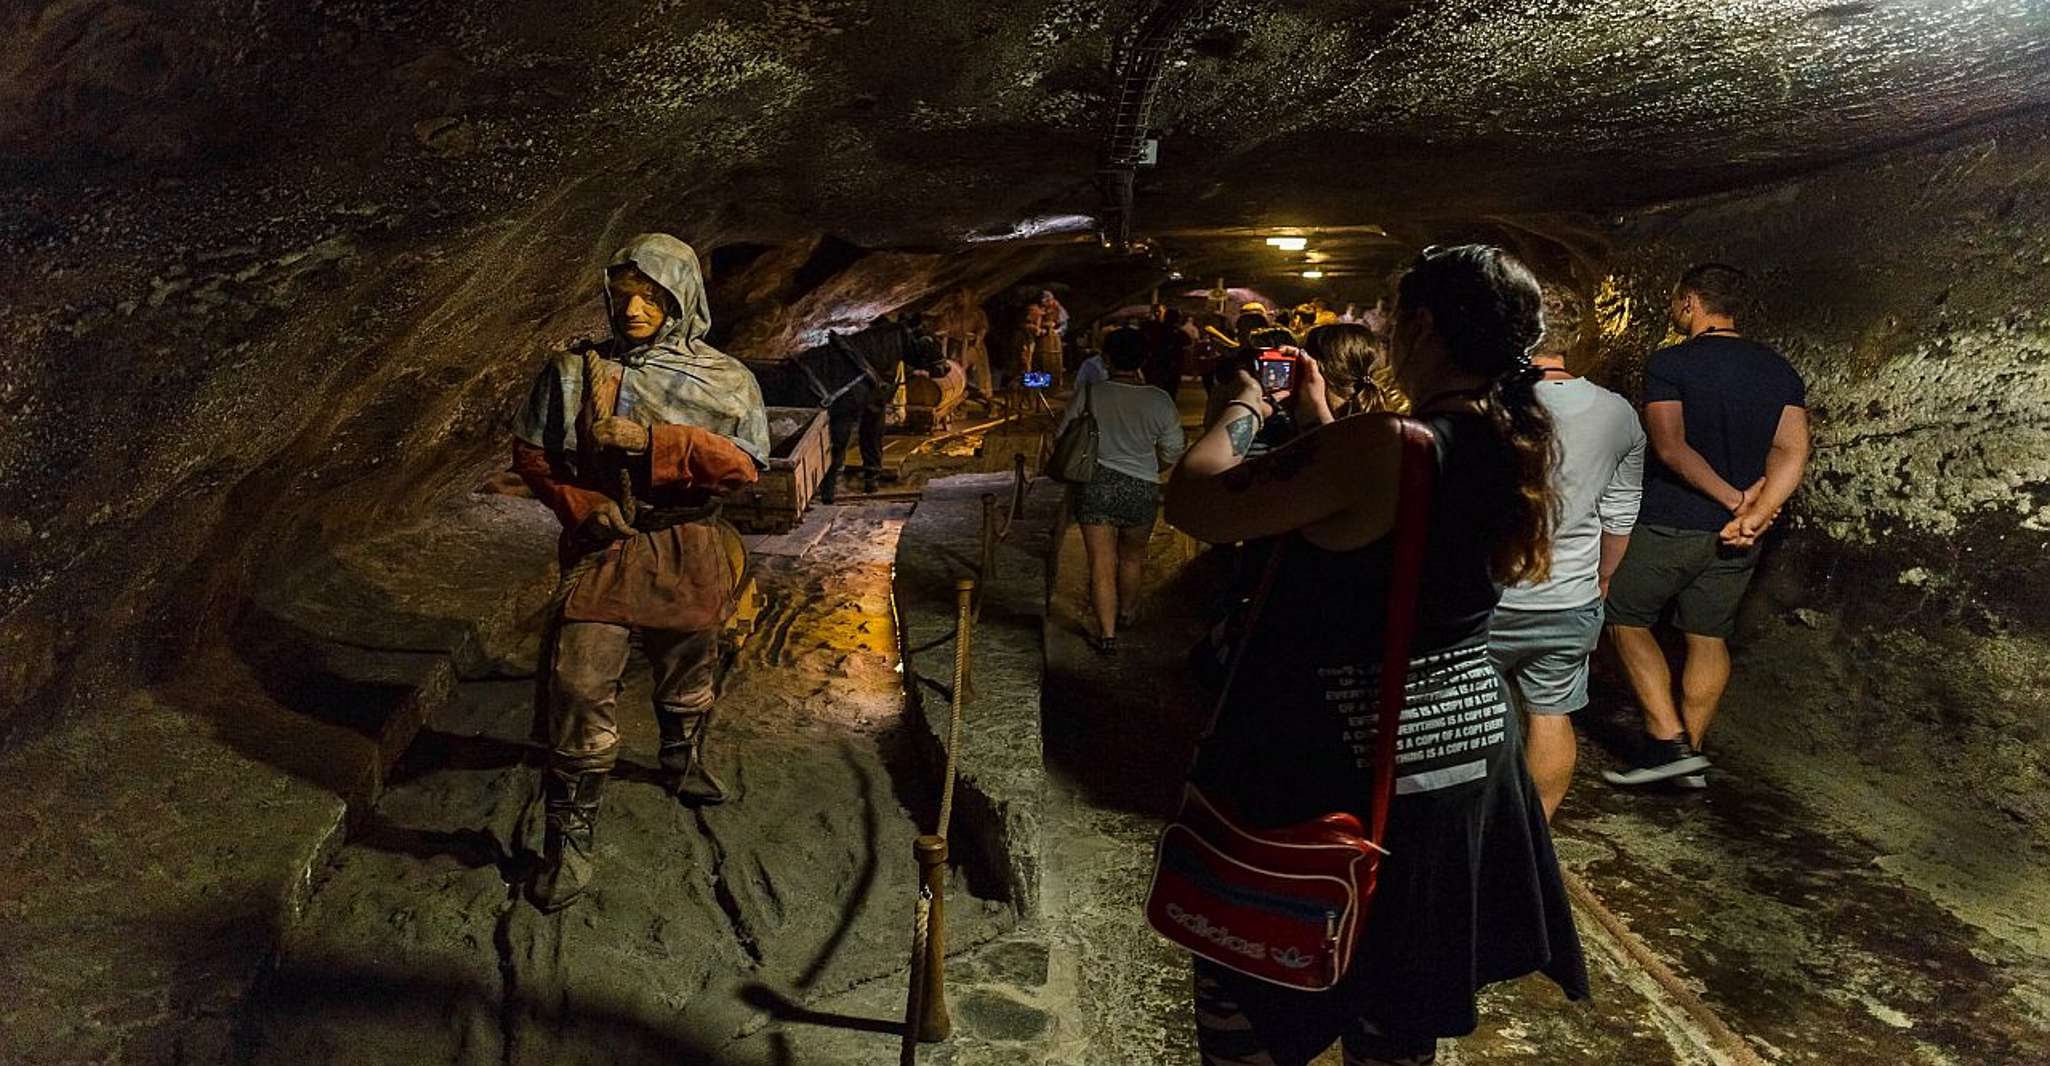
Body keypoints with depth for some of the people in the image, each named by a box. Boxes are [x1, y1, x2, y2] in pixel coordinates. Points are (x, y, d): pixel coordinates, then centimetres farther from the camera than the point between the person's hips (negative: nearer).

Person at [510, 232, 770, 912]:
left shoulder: (723, 379, -2)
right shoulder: (575, 373, 0)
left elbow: (743, 464, -13)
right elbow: (529, 453, 5)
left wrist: (650, 442, -23)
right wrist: (582, 505, -12)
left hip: (688, 554, 2)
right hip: (603, 546, -1)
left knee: (688, 671, 21)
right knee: (579, 686, -11)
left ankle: (684, 765, 50)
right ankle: (569, 837, 2)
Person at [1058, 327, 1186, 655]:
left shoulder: (1088, 393, -10)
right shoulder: (1160, 401, -7)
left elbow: (1062, 437, -1)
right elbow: (1173, 453, 2)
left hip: (1095, 485, -1)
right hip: (1142, 490, 2)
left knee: (1102, 562, 4)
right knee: (1133, 555, 23)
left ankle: (1107, 633, 1)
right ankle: (1126, 612, 43)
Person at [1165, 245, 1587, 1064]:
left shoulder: (1385, 445, -24)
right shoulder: (1513, 451, 1)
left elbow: (1192, 503, -21)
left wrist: (1238, 411, -3)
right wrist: (1317, 417, 22)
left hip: (1329, 767, -8)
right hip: (1465, 745, 8)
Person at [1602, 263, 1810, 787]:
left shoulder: (1670, 363, -10)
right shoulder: (1779, 370, 7)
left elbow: (1671, 447, -20)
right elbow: (1793, 451, -5)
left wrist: (1735, 498, -14)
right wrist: (1755, 515, -14)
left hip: (1670, 525, -5)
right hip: (1735, 535, 6)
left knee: (1626, 619, 9)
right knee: (1709, 637, 14)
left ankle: (1669, 741, 1)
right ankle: (1691, 752, 21)